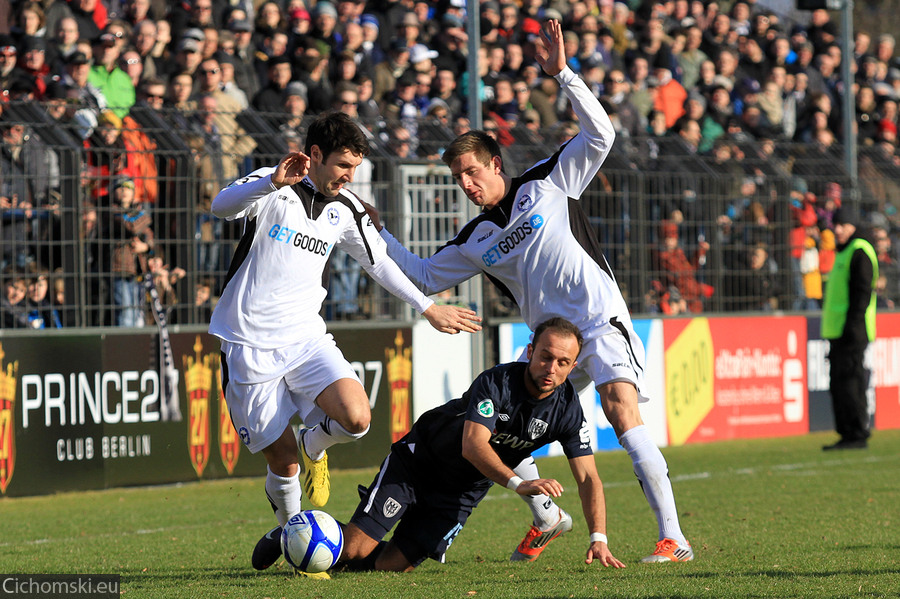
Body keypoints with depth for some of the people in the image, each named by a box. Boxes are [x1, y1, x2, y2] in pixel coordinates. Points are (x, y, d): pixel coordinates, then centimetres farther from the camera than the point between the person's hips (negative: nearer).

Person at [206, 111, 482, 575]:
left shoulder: (345, 210, 8)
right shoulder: (272, 188, -9)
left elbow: (379, 262, 22)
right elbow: (223, 206, -29)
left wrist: (428, 307, 24)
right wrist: (274, 182, -46)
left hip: (305, 337, 4)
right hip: (250, 345, -4)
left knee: (356, 418, -21)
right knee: (280, 458, -3)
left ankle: (313, 447, 13)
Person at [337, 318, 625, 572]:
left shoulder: (568, 409, -14)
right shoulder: (496, 382, -28)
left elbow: (588, 478, -14)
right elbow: (472, 446, -40)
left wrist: (599, 538, -29)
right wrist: (519, 484, -54)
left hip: (463, 493, 4)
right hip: (415, 465, -4)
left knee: (390, 566, -8)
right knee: (352, 550, -14)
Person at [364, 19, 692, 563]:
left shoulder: (547, 184, 1)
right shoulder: (476, 241, 14)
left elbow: (600, 134, -7)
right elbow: (424, 275, 25)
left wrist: (562, 74, -13)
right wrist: (377, 231, 20)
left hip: (601, 323, -6)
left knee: (622, 413, -25)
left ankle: (674, 538, -27)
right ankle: (547, 517, 23)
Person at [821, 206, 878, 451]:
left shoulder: (860, 251, -9)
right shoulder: (843, 253, 22)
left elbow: (862, 292, -17)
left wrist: (852, 327, -23)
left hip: (853, 332, -10)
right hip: (839, 332, 10)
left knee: (849, 383, -11)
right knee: (839, 385, 9)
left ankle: (858, 435, -10)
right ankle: (847, 435, 12)